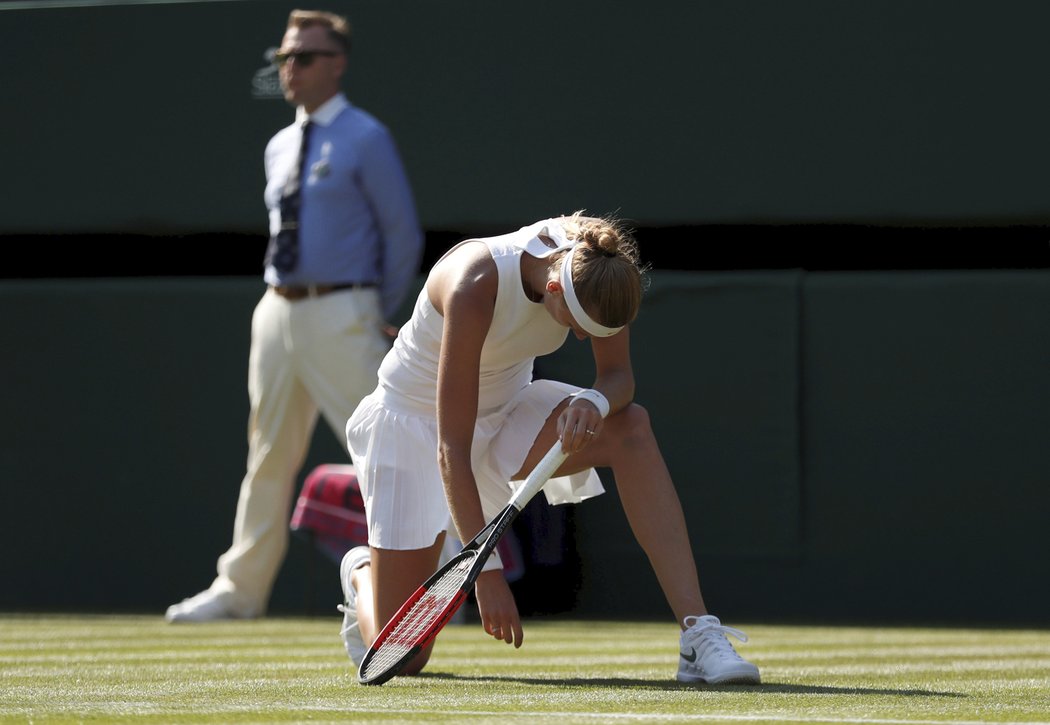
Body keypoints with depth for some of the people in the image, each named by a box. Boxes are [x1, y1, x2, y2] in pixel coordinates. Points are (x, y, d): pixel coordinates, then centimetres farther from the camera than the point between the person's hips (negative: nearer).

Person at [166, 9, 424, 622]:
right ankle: (241, 588, 18)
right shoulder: (281, 147, 15)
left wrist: (378, 316, 2)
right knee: (269, 456, 11)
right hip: (279, 312, 7)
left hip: (340, 317, -7)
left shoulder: (366, 140, -5)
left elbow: (403, 235, -3)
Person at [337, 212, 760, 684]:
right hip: (414, 425, -5)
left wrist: (595, 402, -39)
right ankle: (362, 573, 32)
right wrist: (486, 569, -38)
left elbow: (618, 375, -13)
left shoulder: (593, 265, -22)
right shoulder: (475, 287, -37)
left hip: (507, 408, 5)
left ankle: (699, 635, -29)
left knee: (630, 427, -28)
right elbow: (451, 450, -36)